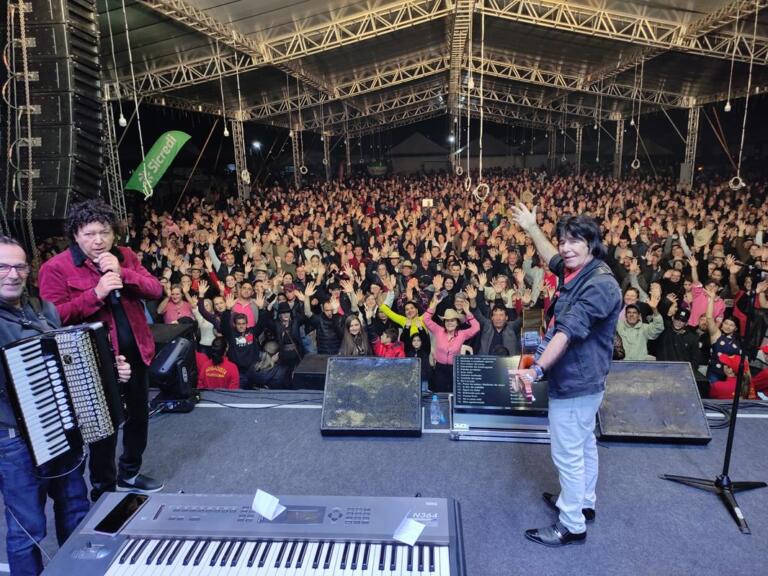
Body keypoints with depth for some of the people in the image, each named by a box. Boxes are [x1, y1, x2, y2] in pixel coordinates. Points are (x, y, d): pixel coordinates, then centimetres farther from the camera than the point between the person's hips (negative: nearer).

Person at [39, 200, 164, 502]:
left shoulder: (125, 256, 5)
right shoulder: (56, 267, -10)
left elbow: (156, 291, -3)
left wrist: (123, 273, -18)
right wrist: (96, 294, -26)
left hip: (135, 353, 6)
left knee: (139, 417, 19)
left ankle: (129, 473, 41)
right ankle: (103, 489, 28)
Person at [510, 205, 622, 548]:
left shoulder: (600, 285, -25)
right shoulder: (576, 272, 5)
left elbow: (568, 331, -35)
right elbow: (551, 258, 27)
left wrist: (538, 369, -41)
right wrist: (530, 227, 32)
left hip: (576, 383, -11)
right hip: (580, 379, 11)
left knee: (567, 454, 1)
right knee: (583, 445, 24)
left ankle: (572, 526, 16)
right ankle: (584, 502, 42)